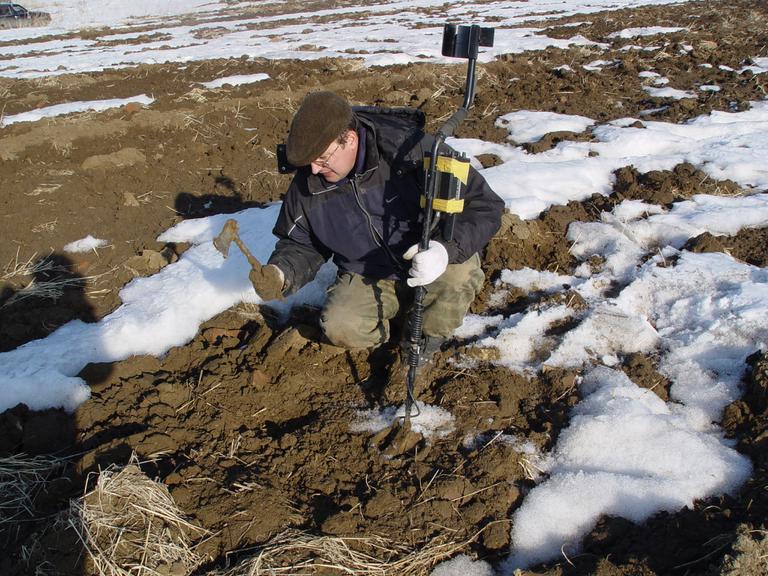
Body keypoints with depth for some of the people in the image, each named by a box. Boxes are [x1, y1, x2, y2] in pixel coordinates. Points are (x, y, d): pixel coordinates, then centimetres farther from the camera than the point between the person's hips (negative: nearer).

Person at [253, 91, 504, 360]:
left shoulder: (411, 150, -26)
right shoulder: (307, 185, -11)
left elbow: (485, 206, -22)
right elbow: (301, 245, 6)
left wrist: (447, 248, -40)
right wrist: (281, 273, -17)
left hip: (428, 260, -3)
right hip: (368, 276, 3)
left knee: (460, 270, -34)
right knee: (340, 328, -21)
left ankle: (430, 334, -1)